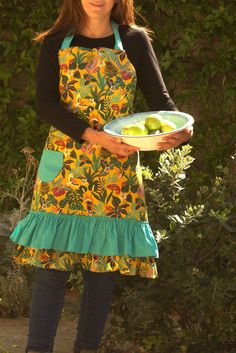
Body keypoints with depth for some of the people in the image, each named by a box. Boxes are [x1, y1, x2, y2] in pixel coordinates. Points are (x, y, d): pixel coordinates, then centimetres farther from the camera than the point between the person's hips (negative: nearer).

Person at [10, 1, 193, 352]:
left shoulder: (135, 41, 5)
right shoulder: (56, 43, 4)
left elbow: (160, 98, 0)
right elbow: (45, 103, -6)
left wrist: (180, 130, -24)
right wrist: (93, 136, -21)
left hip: (118, 173, 1)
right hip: (64, 167, -1)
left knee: (104, 264, 2)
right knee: (52, 260, -6)